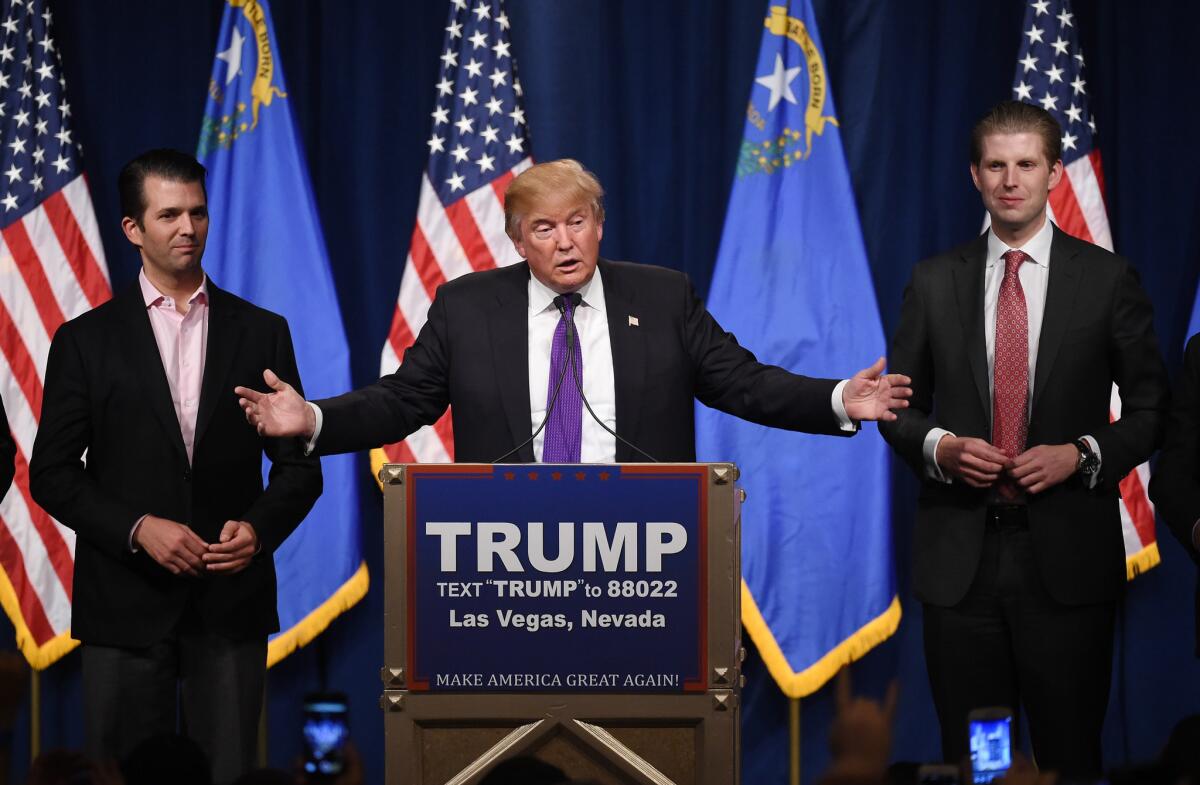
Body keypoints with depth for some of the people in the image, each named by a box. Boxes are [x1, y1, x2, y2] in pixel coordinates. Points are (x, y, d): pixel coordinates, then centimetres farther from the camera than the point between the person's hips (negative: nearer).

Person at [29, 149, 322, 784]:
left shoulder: (262, 333, 7)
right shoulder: (86, 340, 3)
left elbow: (299, 464, 9)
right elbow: (52, 472, 1)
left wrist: (258, 528, -10)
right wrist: (137, 529, -12)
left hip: (232, 604, 1)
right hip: (126, 605, -1)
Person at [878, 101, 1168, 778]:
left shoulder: (1108, 279, 3)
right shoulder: (935, 282, 8)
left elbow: (1152, 410, 5)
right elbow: (898, 407, 13)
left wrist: (1085, 455, -11)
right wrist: (939, 447, -8)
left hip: (1067, 560, -2)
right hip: (961, 559, 2)